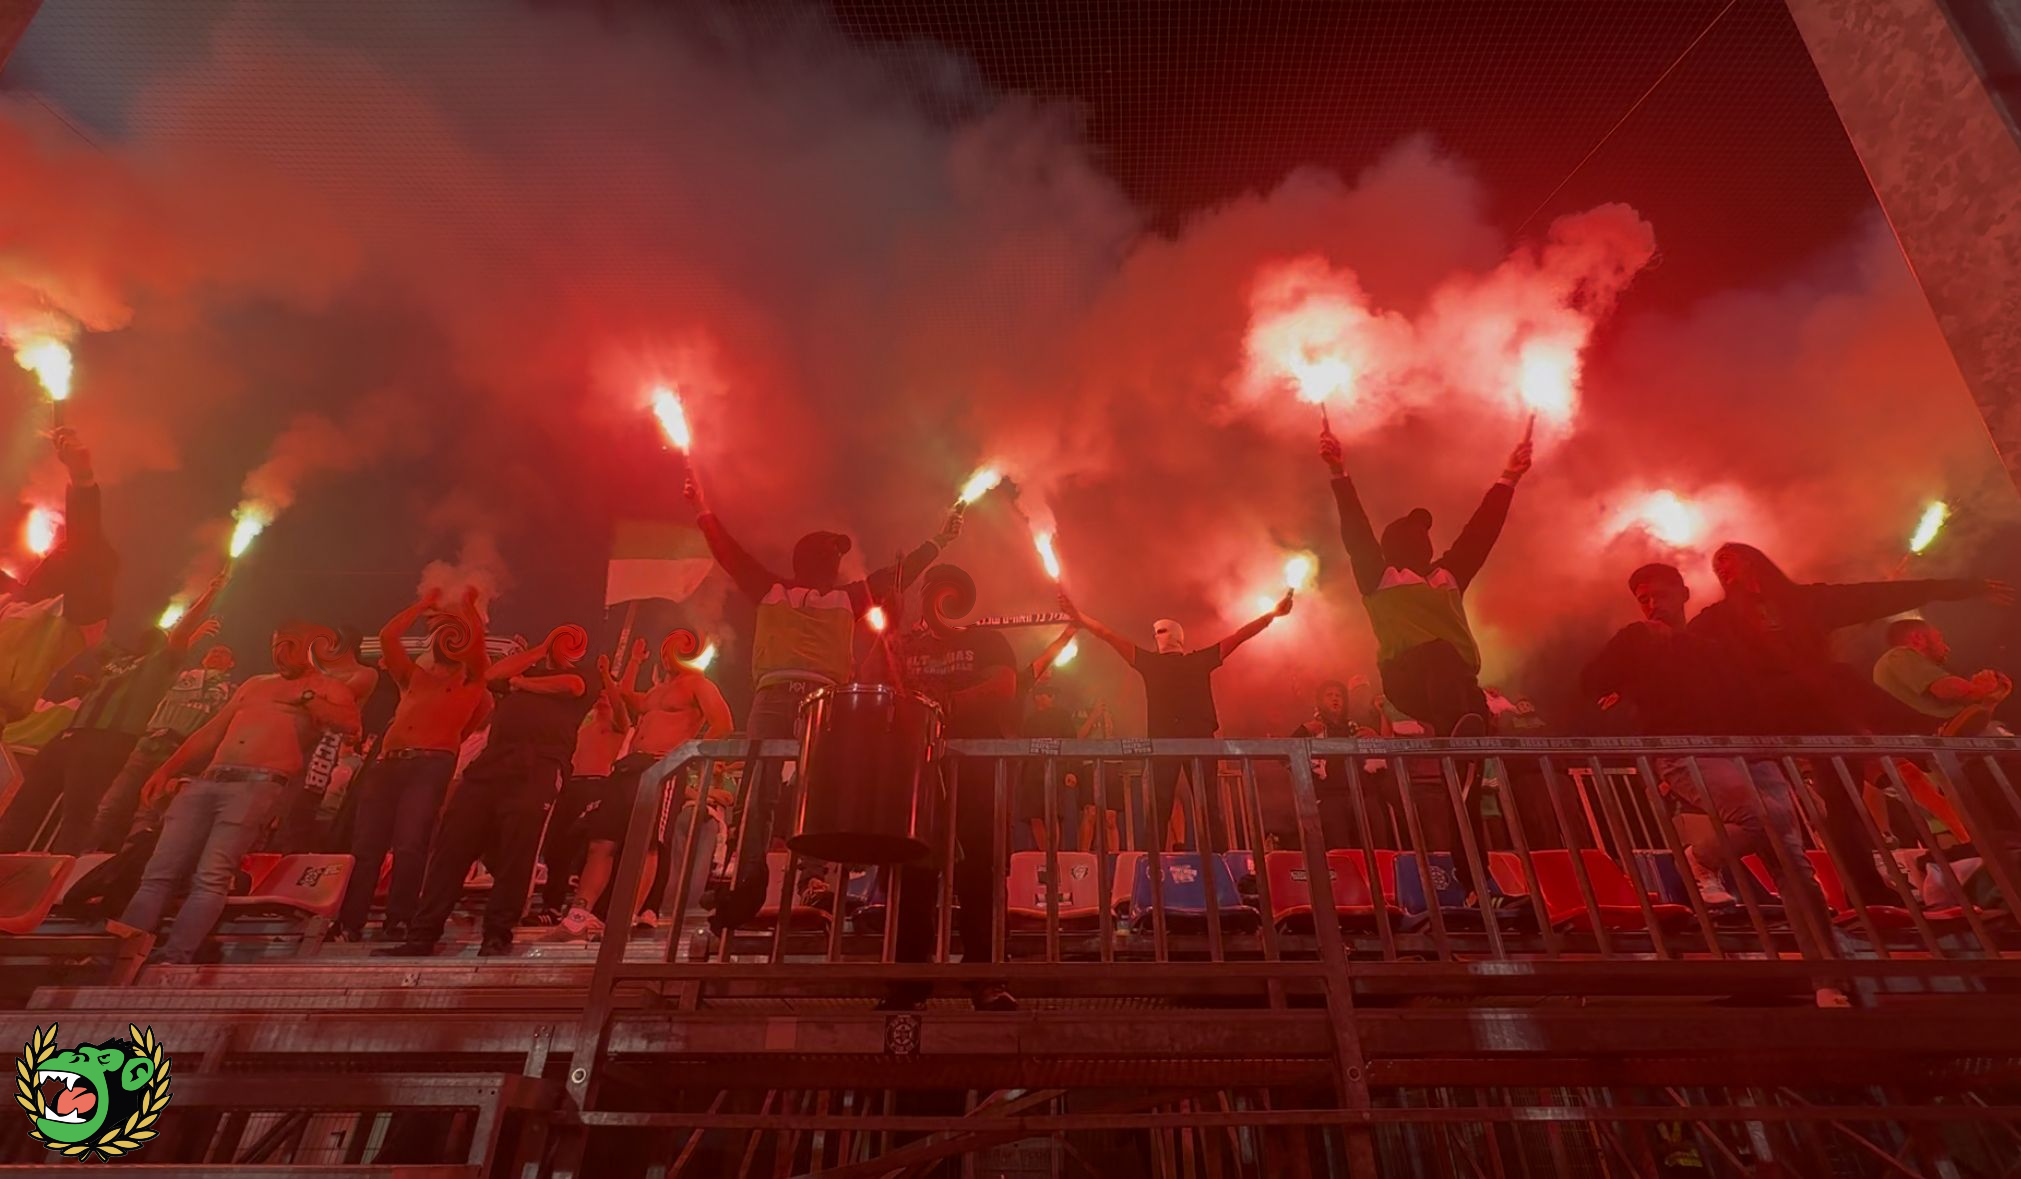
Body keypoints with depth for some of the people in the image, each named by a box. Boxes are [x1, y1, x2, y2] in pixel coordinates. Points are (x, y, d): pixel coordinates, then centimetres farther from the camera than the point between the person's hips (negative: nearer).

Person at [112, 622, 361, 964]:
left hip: (258, 785, -7)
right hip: (206, 782, 7)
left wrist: (306, 698, -8)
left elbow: (351, 723, -12)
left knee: (211, 877, -19)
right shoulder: (254, 684, 29)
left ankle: (173, 959, -21)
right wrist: (166, 770, 19)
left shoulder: (325, 687, 8)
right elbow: (210, 732, 29)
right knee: (158, 873, -4)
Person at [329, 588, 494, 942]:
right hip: (388, 763, 4)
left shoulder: (471, 686, 16)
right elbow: (388, 636, 20)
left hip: (432, 765, -4)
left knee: (410, 845, -13)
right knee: (365, 845, -2)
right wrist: (425, 603, 25)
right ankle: (348, 923, 1)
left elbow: (478, 641, 2)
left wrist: (469, 604, 17)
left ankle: (398, 922, -9)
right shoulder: (414, 677, 26)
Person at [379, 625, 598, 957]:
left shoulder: (583, 680, 20)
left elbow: (569, 685, -3)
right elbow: (492, 674, 11)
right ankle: (422, 935, 2)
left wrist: (525, 683, 11)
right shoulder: (526, 671, 32)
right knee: (452, 842, -3)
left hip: (540, 764, -4)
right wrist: (540, 649, 17)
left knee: (516, 849, -13)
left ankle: (498, 934, -5)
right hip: (492, 760, 4)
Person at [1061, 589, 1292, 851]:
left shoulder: (1200, 659, 19)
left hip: (1200, 738, 0)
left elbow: (1238, 636, 16)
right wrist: (1079, 617, 7)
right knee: (1159, 807, -4)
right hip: (1162, 739, 1)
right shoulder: (1149, 661, 20)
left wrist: (1272, 614, 11)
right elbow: (1111, 637, 14)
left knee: (1208, 805, 0)